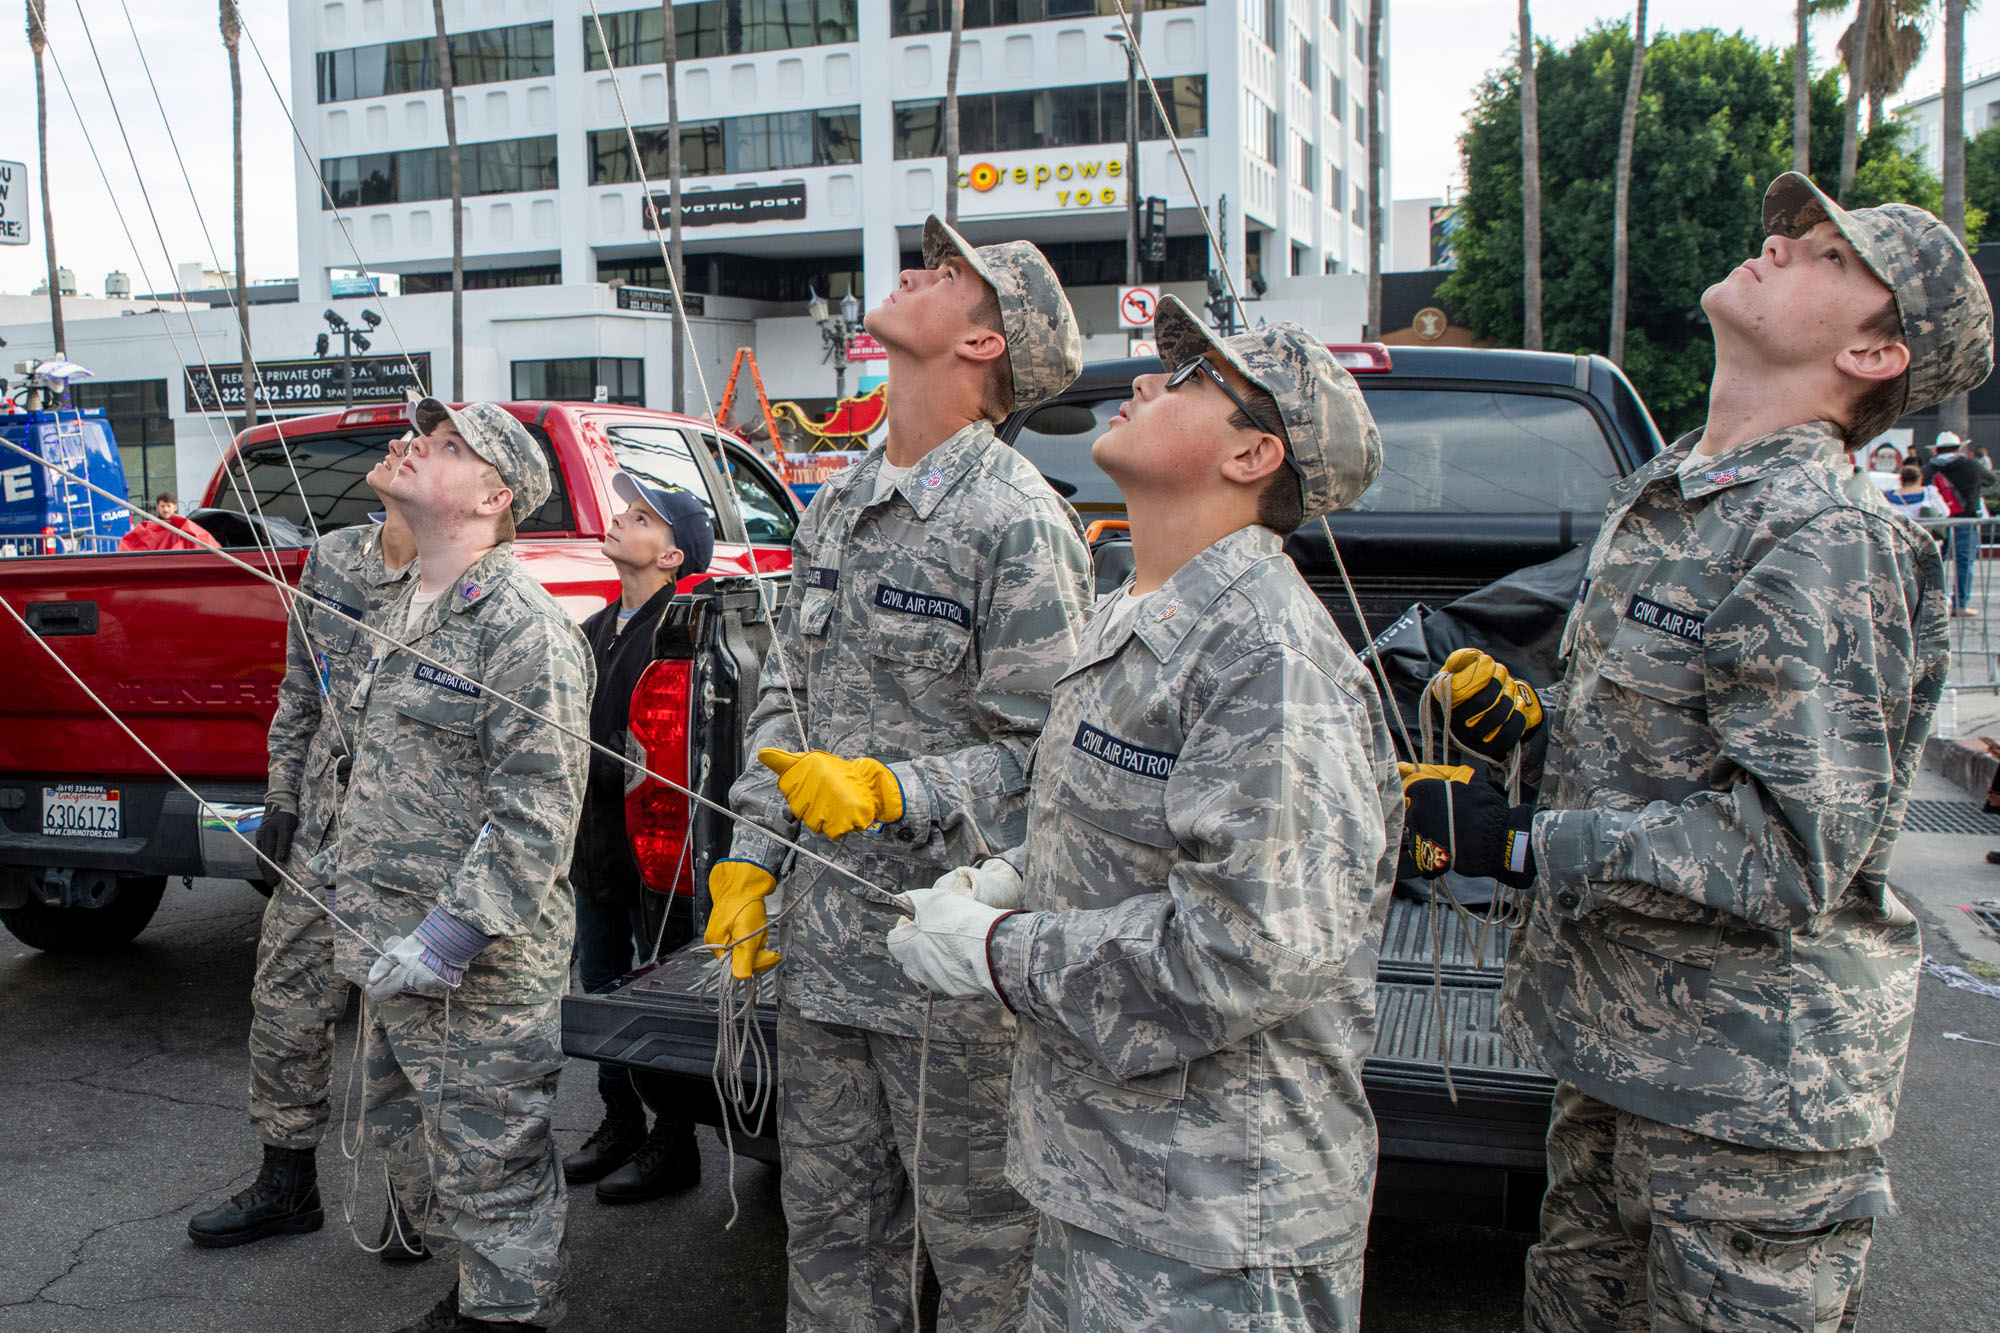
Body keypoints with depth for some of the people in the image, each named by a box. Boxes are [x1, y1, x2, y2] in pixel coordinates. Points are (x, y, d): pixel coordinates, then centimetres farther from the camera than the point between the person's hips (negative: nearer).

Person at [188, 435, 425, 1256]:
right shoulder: (331, 559, 6)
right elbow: (300, 689, 16)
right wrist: (282, 796, 15)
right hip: (325, 829, 6)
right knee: (286, 1002, 13)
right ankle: (287, 1182, 32)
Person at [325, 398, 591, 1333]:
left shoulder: (524, 628, -16)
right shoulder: (403, 616, 14)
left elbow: (538, 812, -22)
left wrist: (445, 939, -23)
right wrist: (349, 855, 18)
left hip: (479, 972, -10)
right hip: (390, 953, 10)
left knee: (490, 1168, 4)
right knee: (406, 1145, 22)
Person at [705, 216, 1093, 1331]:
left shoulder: (1018, 521, -13)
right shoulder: (838, 505, 11)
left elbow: (1048, 749, -15)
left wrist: (894, 793, -25)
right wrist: (748, 857, 9)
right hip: (823, 941, 7)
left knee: (979, 1241, 10)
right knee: (830, 1227, 20)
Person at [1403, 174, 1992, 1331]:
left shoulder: (1826, 549, -19)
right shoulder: (1659, 503, 10)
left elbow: (1796, 847, -26)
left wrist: (1518, 846, -23)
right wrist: (1532, 728, 3)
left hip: (1751, 1084, -8)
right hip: (1617, 1041, 9)